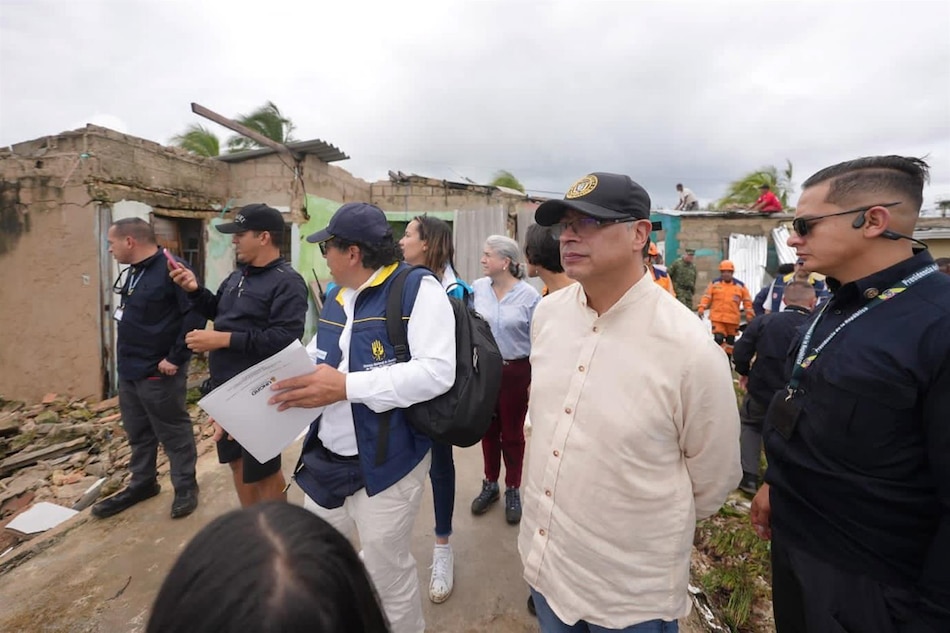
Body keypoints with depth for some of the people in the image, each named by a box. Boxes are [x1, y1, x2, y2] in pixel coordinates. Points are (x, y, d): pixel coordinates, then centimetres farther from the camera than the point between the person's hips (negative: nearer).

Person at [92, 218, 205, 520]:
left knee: (174, 433, 5)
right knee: (138, 433, 21)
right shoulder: (131, 272, 11)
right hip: (129, 370, 9)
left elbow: (195, 315, -26)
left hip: (158, 372, -9)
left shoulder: (171, 270, -20)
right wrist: (125, 360, 15)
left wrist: (176, 358, -22)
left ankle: (186, 487, 20)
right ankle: (142, 484, 37)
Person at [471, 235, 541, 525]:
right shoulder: (477, 288, -4)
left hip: (515, 371, -3)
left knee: (512, 433, 12)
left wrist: (535, 381, -6)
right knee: (488, 430, 17)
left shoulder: (529, 295, -12)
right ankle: (490, 485, 38)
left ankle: (513, 491, 33)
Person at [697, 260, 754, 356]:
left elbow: (747, 300, 9)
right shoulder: (714, 283, 3)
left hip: (733, 319, 2)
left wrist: (749, 314, 6)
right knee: (718, 338, -13)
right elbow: (707, 297, 2)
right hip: (717, 317, -2)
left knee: (730, 340, 13)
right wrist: (702, 308, -9)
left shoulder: (740, 285, 4)